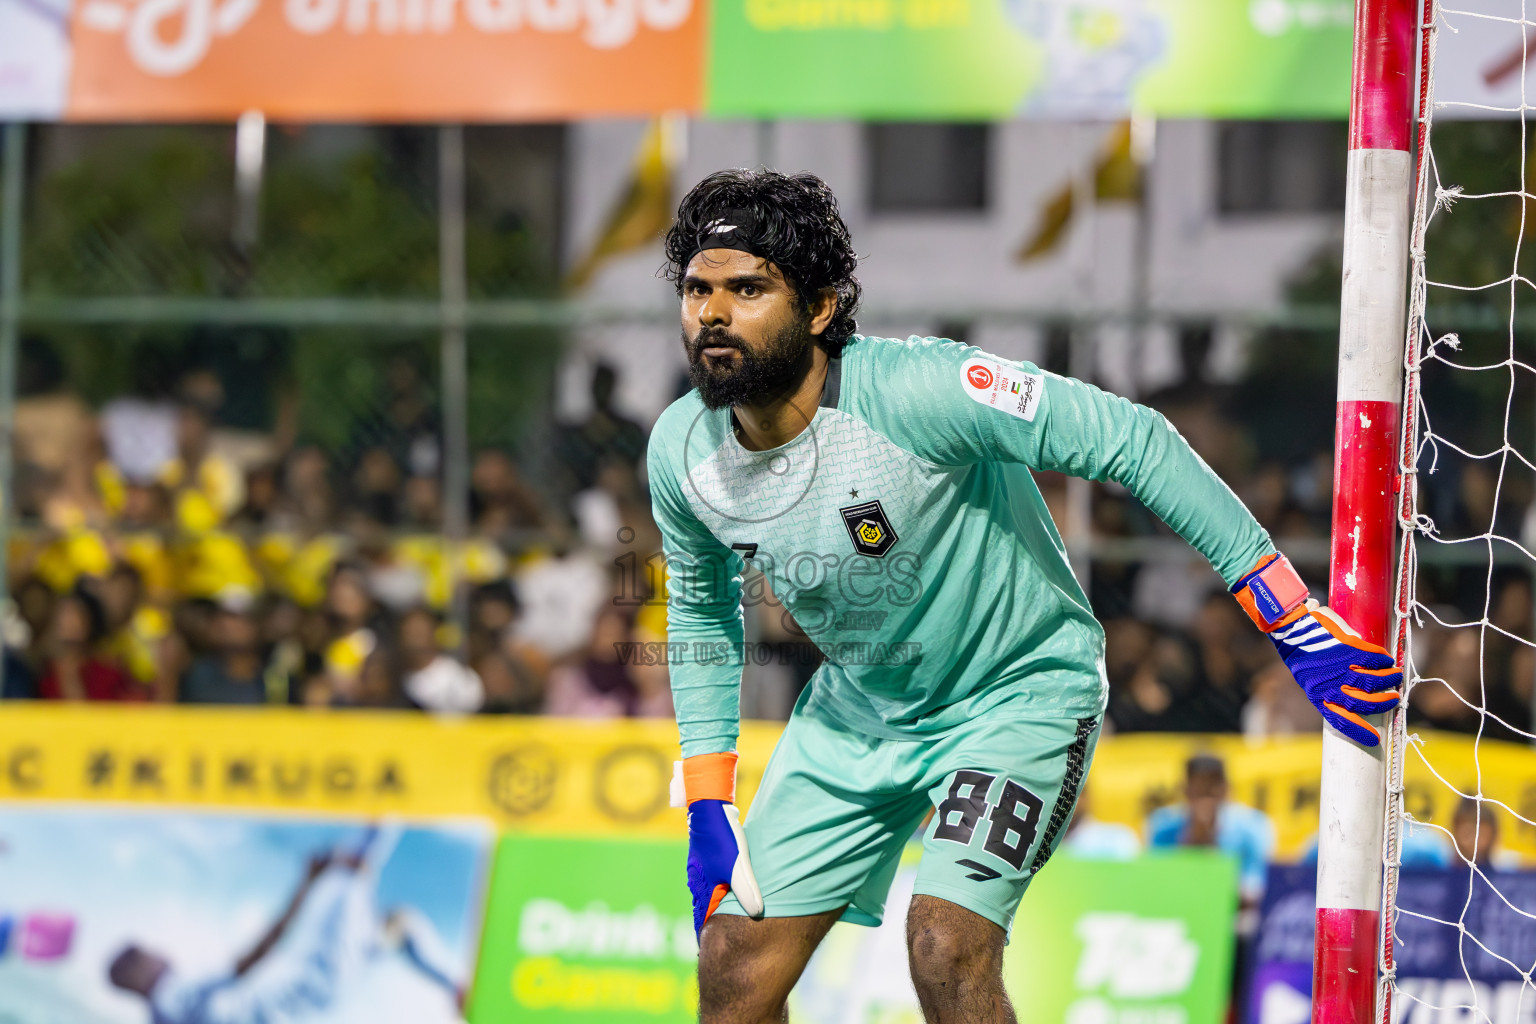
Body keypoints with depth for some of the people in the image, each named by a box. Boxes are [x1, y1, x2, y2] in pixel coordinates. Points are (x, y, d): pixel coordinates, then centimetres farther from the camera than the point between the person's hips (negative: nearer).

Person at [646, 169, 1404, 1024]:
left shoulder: (915, 392, -31)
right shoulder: (682, 451, -12)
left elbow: (1129, 441, -27)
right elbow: (701, 608, 10)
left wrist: (1286, 614, -29)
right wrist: (708, 804, 5)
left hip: (1020, 690, -6)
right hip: (857, 714, 6)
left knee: (948, 949, -25)